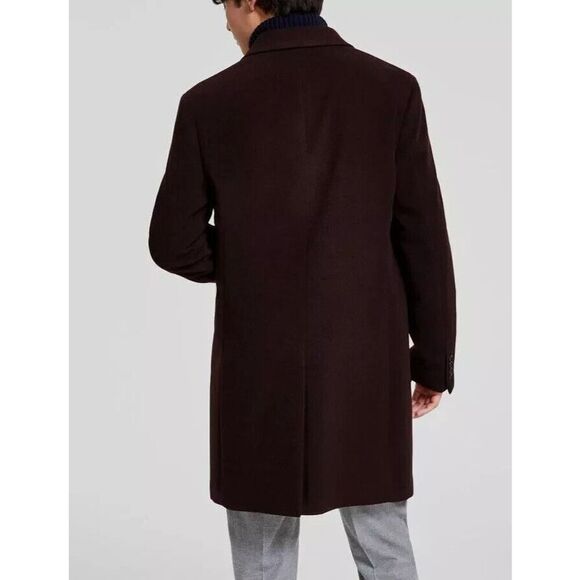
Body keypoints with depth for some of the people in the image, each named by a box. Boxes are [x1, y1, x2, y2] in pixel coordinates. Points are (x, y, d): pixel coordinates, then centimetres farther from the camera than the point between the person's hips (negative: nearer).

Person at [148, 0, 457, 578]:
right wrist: (434, 360, 5)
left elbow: (174, 243, -2)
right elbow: (424, 239, -4)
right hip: (368, 362, 1)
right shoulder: (392, 88, -4)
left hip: (259, 366, 0)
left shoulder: (209, 102, -5)